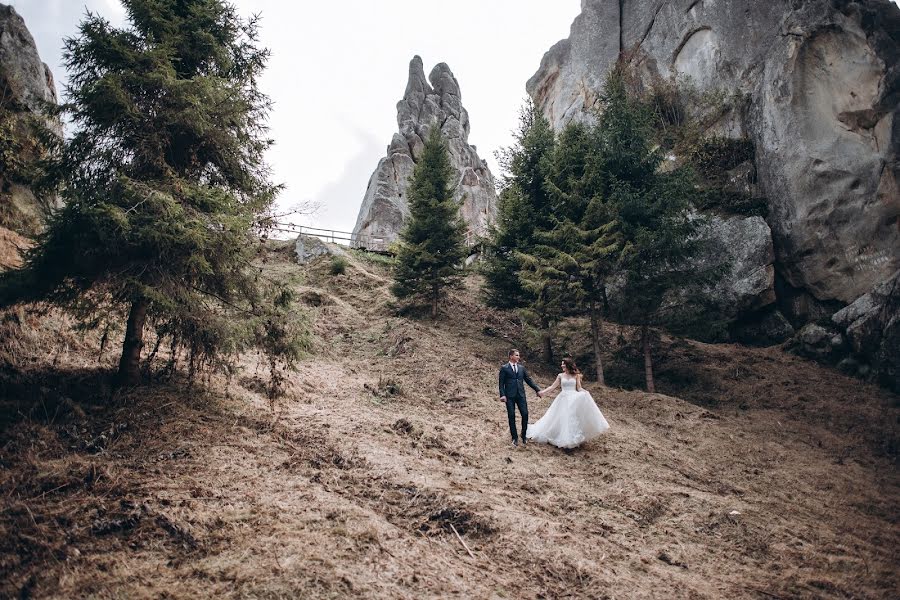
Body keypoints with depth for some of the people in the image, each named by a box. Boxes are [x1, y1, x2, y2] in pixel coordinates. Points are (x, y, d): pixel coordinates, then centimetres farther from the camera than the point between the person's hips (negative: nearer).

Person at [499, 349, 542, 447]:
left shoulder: (522, 368, 14)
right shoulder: (504, 368, 1)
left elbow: (529, 380, 14)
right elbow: (501, 383, -2)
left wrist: (537, 390, 7)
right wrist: (502, 395, -13)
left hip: (520, 394, 3)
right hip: (510, 396, -3)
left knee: (525, 414, -2)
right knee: (511, 416, 0)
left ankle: (524, 435, 16)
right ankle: (515, 438, 10)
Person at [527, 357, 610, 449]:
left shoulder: (576, 375, 3)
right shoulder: (560, 375, 6)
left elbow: (579, 388, 0)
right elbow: (553, 387, 5)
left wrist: (586, 392, -19)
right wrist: (543, 391, -5)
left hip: (574, 400, -1)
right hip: (563, 399, 1)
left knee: (574, 419, -8)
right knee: (563, 420, -2)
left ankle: (575, 439, 3)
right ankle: (563, 439, 8)